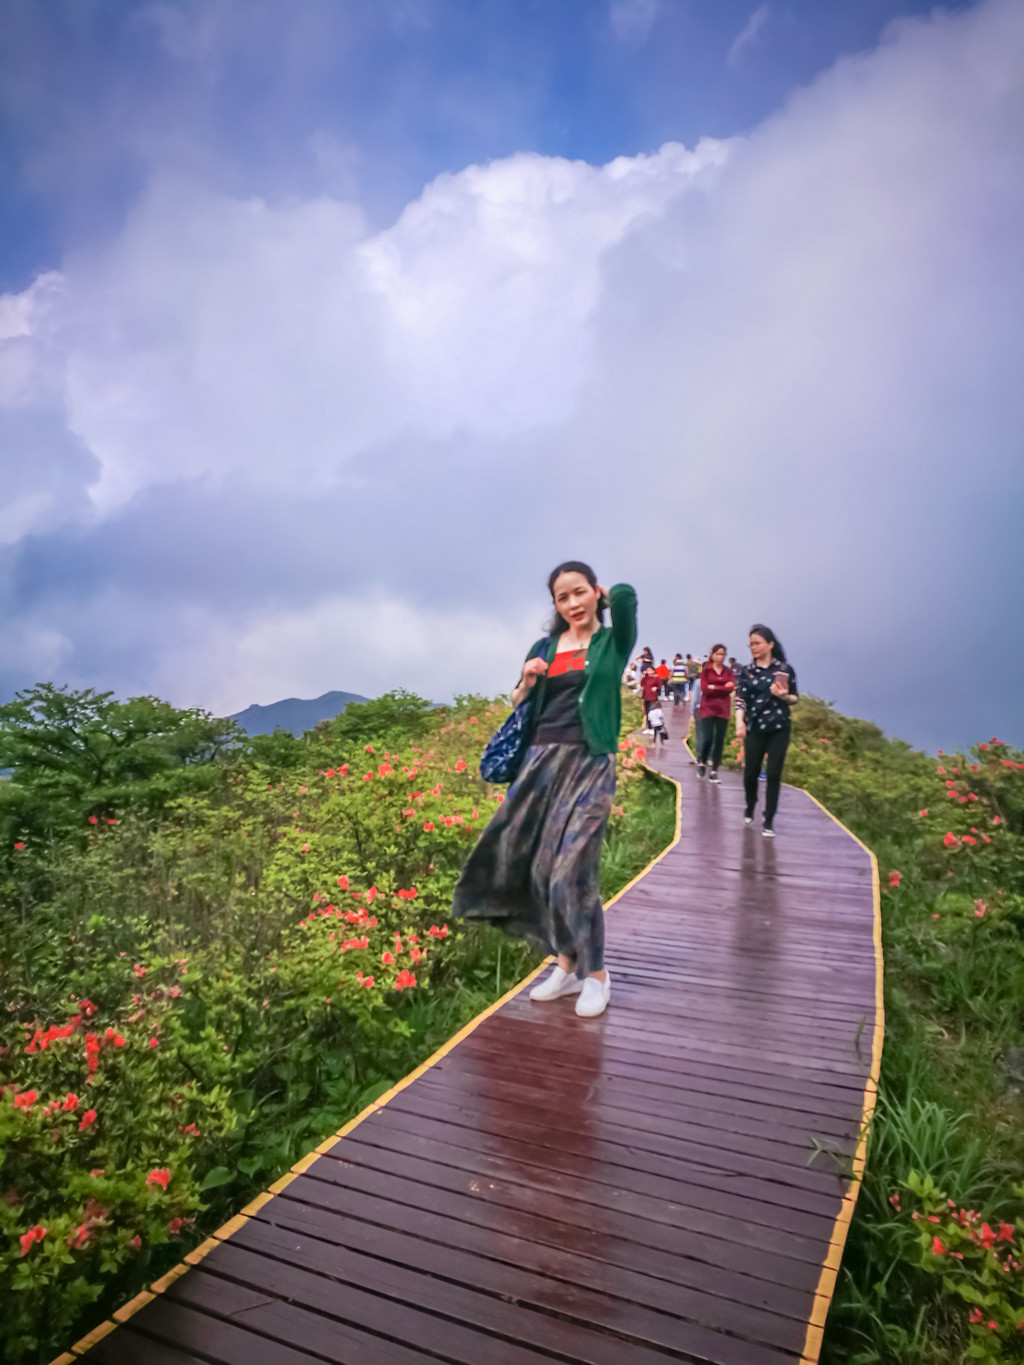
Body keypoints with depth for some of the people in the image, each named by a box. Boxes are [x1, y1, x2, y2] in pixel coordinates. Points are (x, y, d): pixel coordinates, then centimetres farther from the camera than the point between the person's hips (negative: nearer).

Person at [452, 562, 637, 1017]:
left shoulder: (612, 642, 2)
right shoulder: (545, 647, 13)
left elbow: (625, 595, -18)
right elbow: (518, 704, 19)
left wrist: (601, 596, 4)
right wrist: (527, 681, -2)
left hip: (589, 764, -5)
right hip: (541, 761, 5)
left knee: (572, 869, -9)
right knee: (537, 865, 6)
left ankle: (596, 975, 10)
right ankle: (568, 964, 23)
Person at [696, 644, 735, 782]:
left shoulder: (729, 672, 9)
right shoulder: (705, 670, 3)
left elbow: (731, 689, -5)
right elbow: (704, 688, -9)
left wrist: (714, 687, -13)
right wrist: (723, 687, -12)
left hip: (723, 709, 3)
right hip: (708, 708, -2)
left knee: (719, 741, 1)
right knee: (707, 738, -10)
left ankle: (714, 771, 10)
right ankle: (702, 762, 19)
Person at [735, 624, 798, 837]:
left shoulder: (785, 669, 2)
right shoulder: (747, 672, 4)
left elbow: (795, 698, 8)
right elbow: (740, 699, -4)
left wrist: (784, 696, -15)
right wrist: (739, 722, -20)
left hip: (779, 729, -1)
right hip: (754, 729, 1)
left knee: (773, 775, -1)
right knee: (750, 773, 5)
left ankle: (769, 821, 8)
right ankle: (750, 809, 32)